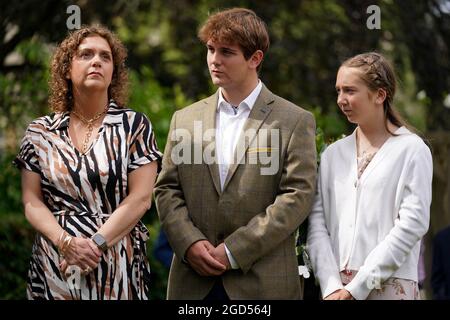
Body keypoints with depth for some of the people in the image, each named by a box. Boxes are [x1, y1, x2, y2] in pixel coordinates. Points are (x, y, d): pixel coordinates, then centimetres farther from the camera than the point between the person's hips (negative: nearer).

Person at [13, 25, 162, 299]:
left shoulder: (134, 125, 0)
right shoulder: (41, 132, 5)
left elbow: (140, 197, -7)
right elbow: (32, 202, 2)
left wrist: (95, 244, -17)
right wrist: (66, 243, -15)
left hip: (117, 264, -1)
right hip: (54, 264, 1)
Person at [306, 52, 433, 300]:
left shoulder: (411, 150, -2)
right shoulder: (333, 154, 11)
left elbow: (413, 223, -9)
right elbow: (317, 222, 5)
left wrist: (357, 287, -13)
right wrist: (331, 285, -10)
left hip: (389, 286, -4)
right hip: (336, 288, 4)